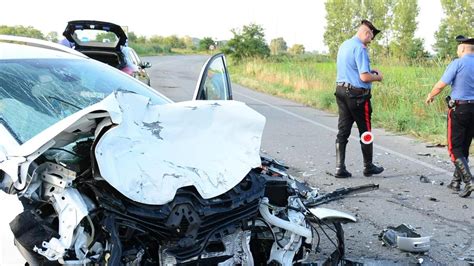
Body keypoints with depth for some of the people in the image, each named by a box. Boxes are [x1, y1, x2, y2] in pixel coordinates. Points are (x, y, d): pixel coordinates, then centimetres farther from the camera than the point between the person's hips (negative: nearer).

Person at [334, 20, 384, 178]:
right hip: (357, 94, -8)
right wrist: (377, 77, -3)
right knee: (365, 131, 8)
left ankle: (340, 168, 6)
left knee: (343, 130, 8)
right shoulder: (360, 48, -17)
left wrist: (369, 71, 15)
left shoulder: (344, 45, 12)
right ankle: (368, 167, 20)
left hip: (341, 91, 8)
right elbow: (364, 77, -22)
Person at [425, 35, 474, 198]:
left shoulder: (457, 63, -10)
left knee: (455, 149, -1)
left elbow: (440, 85, -10)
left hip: (459, 109, -6)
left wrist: (430, 96, 8)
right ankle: (456, 182, 23)